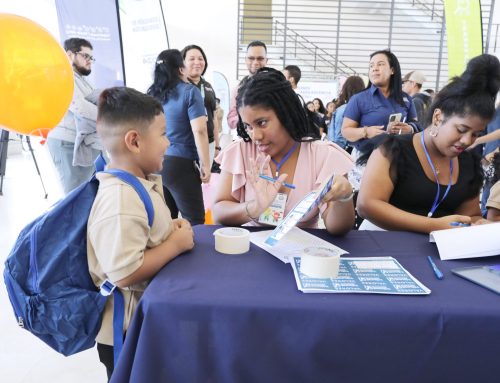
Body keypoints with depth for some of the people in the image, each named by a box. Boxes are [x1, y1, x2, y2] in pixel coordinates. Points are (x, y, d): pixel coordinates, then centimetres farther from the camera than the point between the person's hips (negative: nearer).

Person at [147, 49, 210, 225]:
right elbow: (199, 131, -13)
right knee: (195, 222, 1)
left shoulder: (151, 94, 11)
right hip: (180, 164, -6)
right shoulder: (189, 92, -5)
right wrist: (205, 164, -7)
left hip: (155, 163, 6)